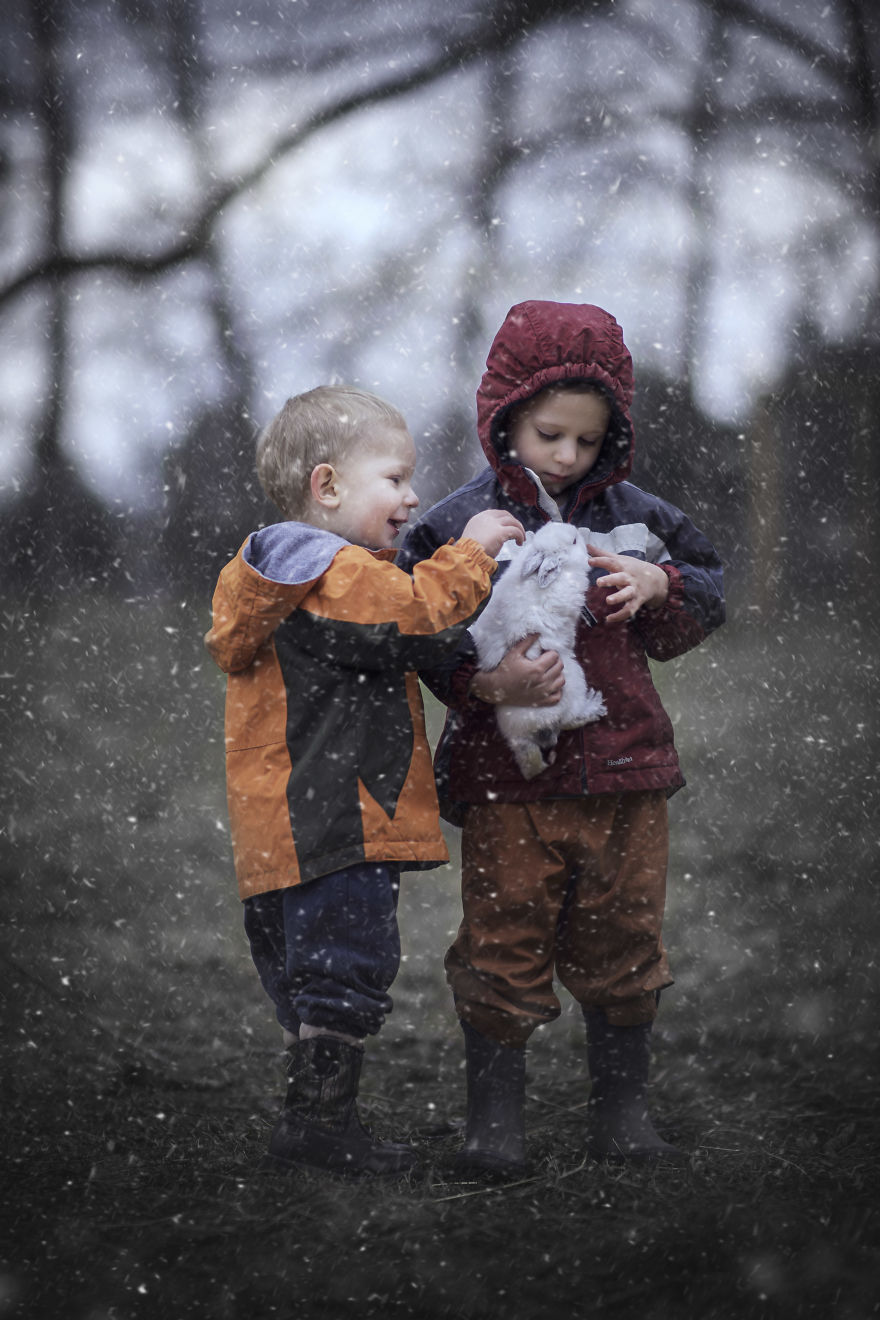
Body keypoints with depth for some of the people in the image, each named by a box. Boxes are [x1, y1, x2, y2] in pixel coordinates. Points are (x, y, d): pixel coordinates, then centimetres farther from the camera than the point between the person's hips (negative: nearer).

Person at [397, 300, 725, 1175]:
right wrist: (489, 684, -23)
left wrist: (659, 586, -7)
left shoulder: (635, 517, 6)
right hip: (508, 781, -3)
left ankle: (621, 1111, 24)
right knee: (504, 947, 1)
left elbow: (705, 605, 14)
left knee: (621, 947, 11)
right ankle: (493, 1118, 12)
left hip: (625, 771, 3)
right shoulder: (459, 527, -5)